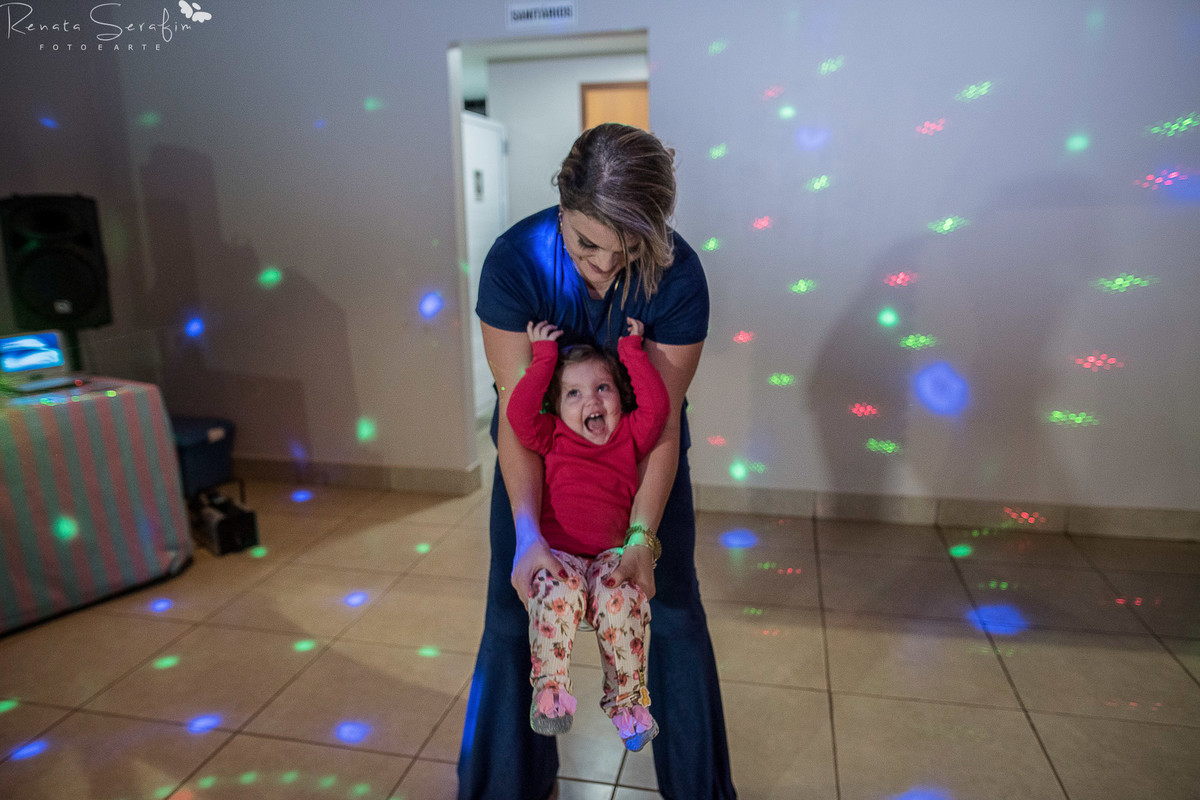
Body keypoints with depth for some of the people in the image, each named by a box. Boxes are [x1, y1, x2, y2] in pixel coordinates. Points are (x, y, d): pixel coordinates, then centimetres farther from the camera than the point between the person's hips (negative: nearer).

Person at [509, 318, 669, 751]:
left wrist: (631, 350, 2)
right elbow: (519, 412, -5)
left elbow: (657, 406, -3)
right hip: (557, 554, 0)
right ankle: (550, 688, -15)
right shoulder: (553, 439, 11)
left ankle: (628, 698, -13)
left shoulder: (630, 438, 13)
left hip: (611, 553, 1)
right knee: (558, 592, -33)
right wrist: (545, 357, 0)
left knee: (622, 599, -30)